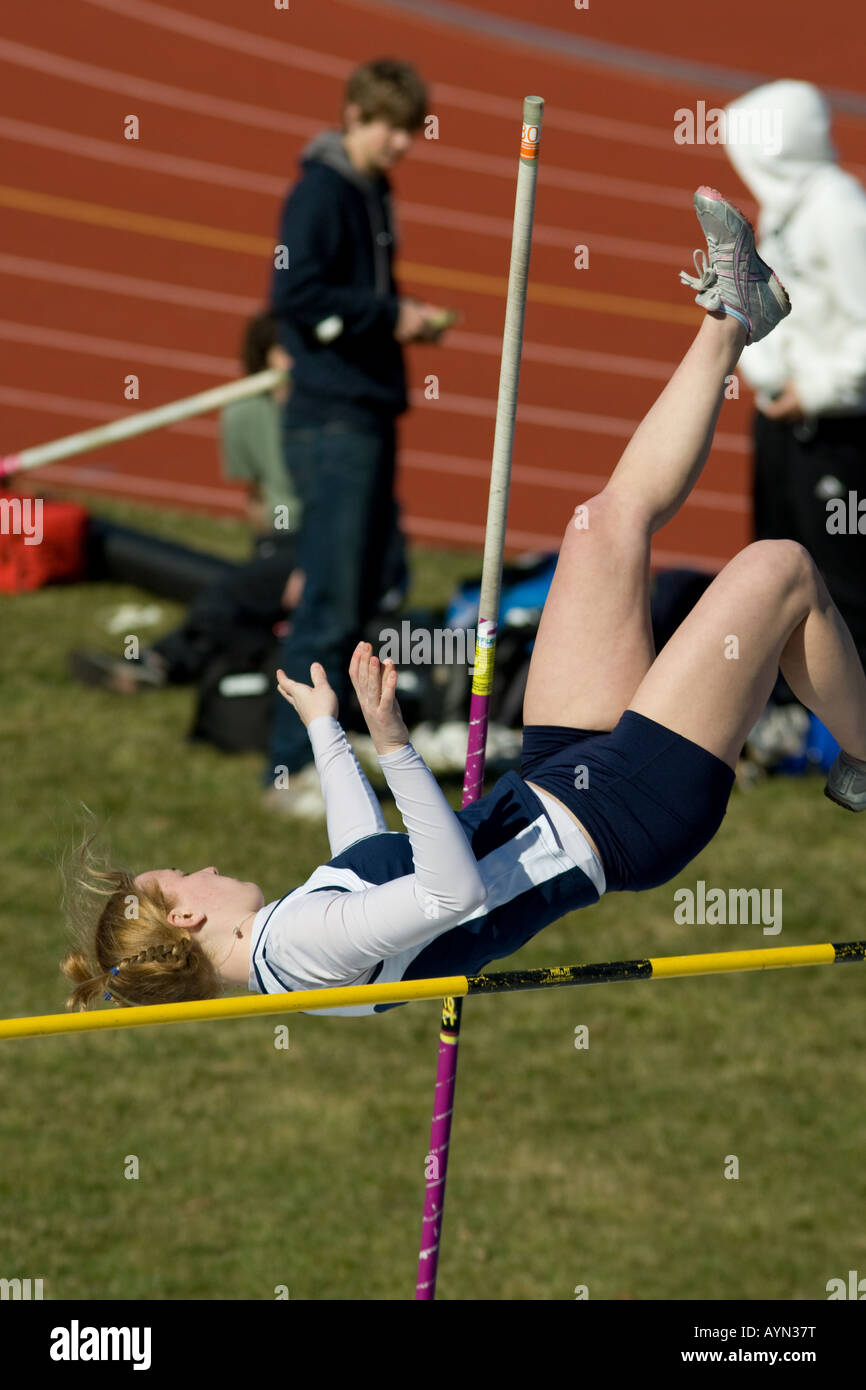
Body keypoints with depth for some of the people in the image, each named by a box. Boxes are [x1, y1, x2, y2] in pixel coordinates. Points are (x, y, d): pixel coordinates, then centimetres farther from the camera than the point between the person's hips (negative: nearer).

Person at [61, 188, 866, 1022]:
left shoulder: (300, 918, 2)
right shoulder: (303, 945, -26)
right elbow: (456, 890, -37)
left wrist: (324, 728, 32)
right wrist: (391, 745, -42)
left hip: (554, 786, 9)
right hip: (620, 813, -9)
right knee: (778, 570, -8)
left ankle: (728, 323, 23)